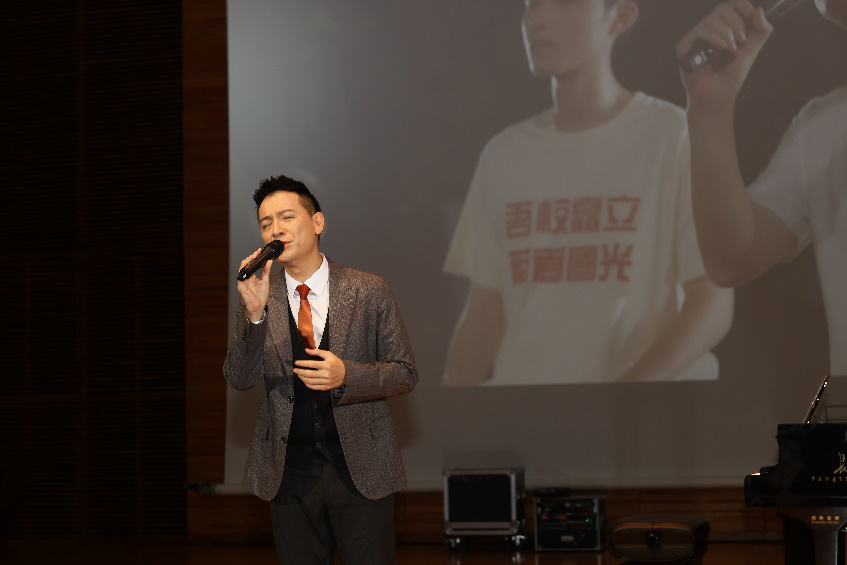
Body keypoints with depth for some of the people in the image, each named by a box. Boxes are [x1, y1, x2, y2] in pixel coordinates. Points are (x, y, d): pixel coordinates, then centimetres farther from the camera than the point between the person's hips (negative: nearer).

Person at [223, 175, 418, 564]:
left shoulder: (368, 291, -2)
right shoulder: (258, 299, 2)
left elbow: (405, 374, 0)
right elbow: (239, 380, -6)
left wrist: (347, 375, -19)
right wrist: (254, 312, -21)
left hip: (361, 469, -1)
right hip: (289, 472, 1)